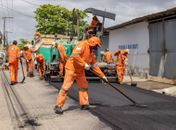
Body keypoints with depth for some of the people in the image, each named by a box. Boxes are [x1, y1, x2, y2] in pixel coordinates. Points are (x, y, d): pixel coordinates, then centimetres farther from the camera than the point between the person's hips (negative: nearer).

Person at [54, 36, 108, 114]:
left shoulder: (91, 52, 14)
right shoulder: (83, 44, -13)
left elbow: (94, 66, 18)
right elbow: (75, 54, -28)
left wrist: (102, 76, 15)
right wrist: (84, 64, -25)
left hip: (80, 71, 9)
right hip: (71, 68, -9)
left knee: (84, 86, 11)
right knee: (66, 87, -10)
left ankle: (84, 104, 22)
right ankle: (58, 106, -5)